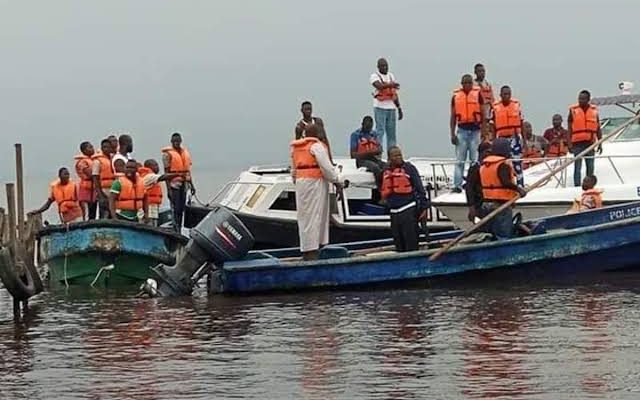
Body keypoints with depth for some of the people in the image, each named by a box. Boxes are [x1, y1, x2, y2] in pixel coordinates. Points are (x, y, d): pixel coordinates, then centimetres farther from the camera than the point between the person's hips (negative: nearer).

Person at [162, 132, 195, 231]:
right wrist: (168, 188, -15)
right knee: (175, 209, -10)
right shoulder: (168, 154, -6)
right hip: (174, 183, -6)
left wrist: (192, 185, 16)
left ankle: (180, 230, 16)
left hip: (184, 183, 6)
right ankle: (175, 231, -10)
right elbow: (166, 172, -9)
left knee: (181, 209, 10)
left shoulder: (185, 152, 13)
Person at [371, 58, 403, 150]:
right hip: (380, 108, -6)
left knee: (391, 133, 6)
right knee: (380, 131, -10)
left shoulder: (391, 76, 17)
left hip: (391, 108, 6)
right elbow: (379, 86, -24)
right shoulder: (375, 76, -3)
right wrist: (390, 84, -40)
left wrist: (399, 108, 17)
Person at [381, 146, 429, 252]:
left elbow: (420, 188, -6)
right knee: (399, 246, 11)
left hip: (409, 210, -6)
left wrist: (424, 208, -12)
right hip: (394, 212, 6)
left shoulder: (409, 168, -3)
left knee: (411, 244, -7)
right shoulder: (386, 172, 13)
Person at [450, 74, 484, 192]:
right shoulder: (456, 96, 7)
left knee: (475, 160, 2)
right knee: (459, 160, 0)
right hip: (462, 130, 1)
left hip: (475, 130, -1)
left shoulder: (477, 94, 2)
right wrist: (452, 134, 4)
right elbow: (453, 117, 10)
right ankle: (457, 185, 0)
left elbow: (483, 114, 4)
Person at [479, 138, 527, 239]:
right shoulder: (503, 164, -13)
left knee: (493, 233, 15)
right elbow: (505, 182, -29)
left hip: (486, 204, 8)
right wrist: (518, 189, -22)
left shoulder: (484, 164, 11)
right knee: (504, 235, -5)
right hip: (501, 204, -8)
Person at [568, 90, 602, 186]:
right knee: (577, 167, -5)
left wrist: (600, 144, 6)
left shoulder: (594, 110, 7)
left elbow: (598, 129, 10)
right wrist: (569, 144, -9)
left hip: (590, 143, 3)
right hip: (578, 143, -3)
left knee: (590, 167, 8)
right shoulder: (573, 110, 0)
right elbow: (569, 129, -1)